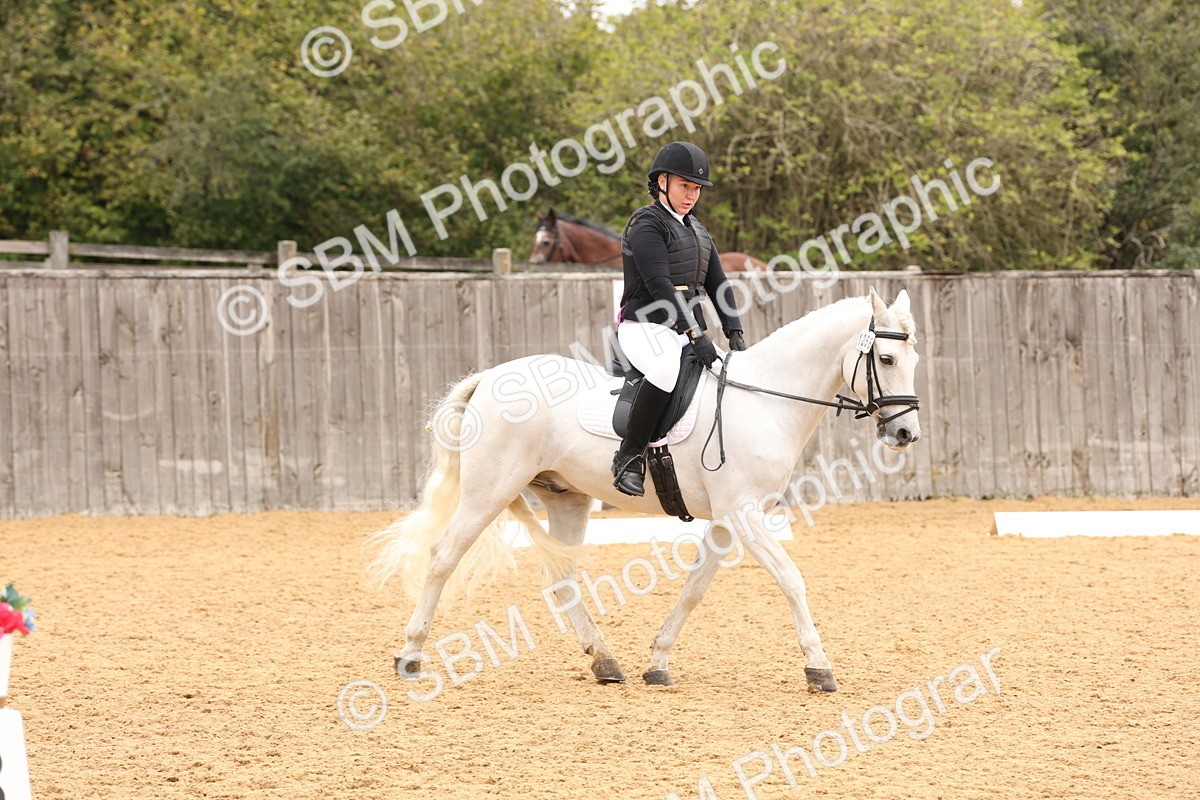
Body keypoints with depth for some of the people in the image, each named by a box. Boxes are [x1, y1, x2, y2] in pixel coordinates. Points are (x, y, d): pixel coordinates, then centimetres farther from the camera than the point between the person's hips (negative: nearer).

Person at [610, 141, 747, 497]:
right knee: (667, 367, -39)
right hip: (645, 326, -9)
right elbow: (659, 285, -18)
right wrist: (694, 334, -26)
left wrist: (734, 333, 2)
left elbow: (717, 283, 17)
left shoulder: (695, 228, 20)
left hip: (687, 331, 9)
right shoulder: (646, 225, -7)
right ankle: (630, 456, -31)